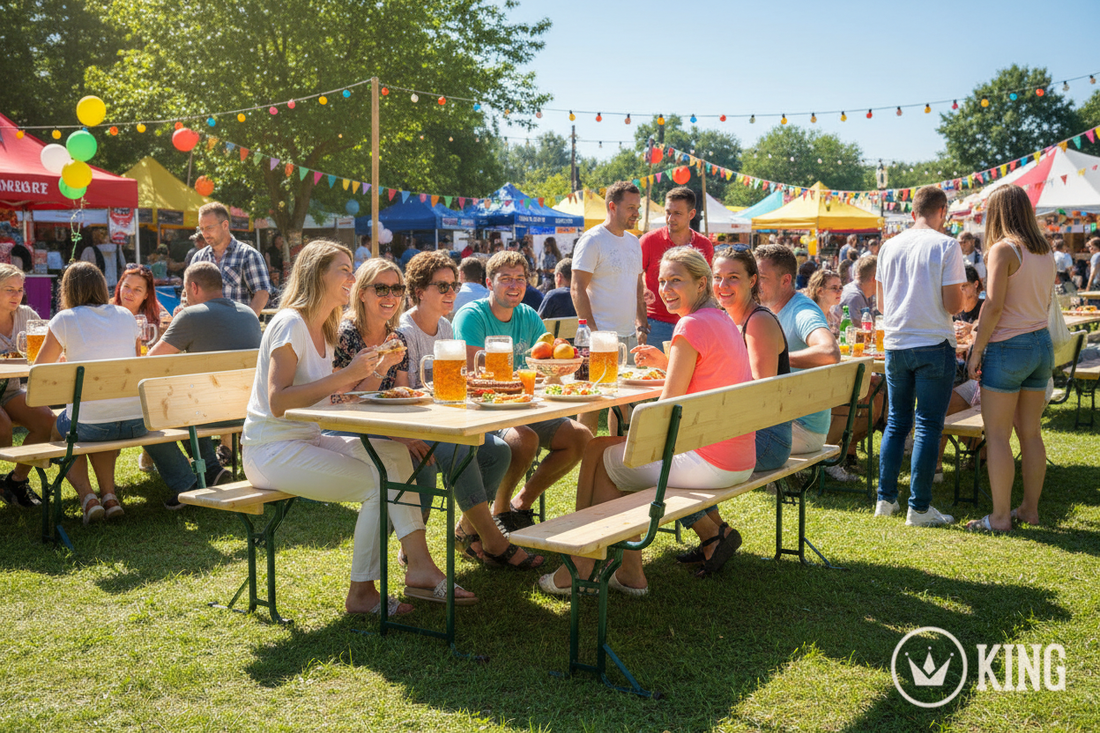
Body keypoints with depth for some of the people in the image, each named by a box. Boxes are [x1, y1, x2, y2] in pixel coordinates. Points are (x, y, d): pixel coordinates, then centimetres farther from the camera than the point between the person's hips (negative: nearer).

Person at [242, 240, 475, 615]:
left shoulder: (324, 329, 14)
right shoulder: (289, 324, -15)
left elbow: (330, 394, 9)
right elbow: (278, 403, -24)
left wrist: (369, 371, -5)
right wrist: (344, 376, -25)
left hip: (308, 440, 8)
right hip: (271, 451, -8)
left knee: (394, 453, -10)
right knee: (378, 485, -19)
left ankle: (419, 566, -12)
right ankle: (361, 593, -6)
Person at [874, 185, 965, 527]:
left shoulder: (891, 246, 6)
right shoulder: (946, 246, -9)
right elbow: (953, 304, -13)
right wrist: (959, 295, 8)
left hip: (896, 344, 5)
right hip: (933, 345, -5)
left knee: (896, 422, 15)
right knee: (928, 427, 1)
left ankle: (885, 499, 18)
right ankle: (919, 508, 5)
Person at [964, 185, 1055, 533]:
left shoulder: (1004, 249, -13)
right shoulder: (1046, 253, 10)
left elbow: (994, 305, -18)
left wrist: (976, 351, -12)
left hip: (1008, 346, -8)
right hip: (1042, 344, 8)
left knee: (997, 435, -1)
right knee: (1031, 433, 13)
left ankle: (1000, 516, 1)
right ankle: (1030, 509, 20)